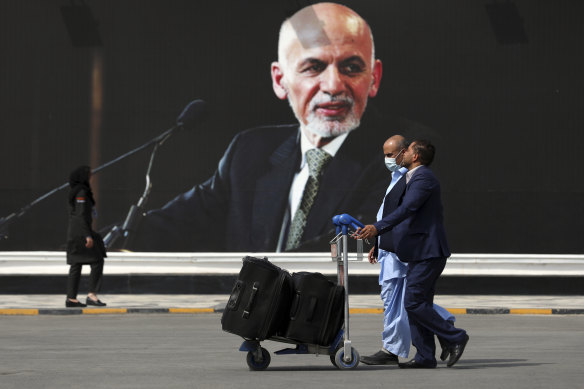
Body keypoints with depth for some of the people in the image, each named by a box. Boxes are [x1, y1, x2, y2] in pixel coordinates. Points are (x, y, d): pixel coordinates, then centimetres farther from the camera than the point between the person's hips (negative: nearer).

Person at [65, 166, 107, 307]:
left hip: (74, 232, 10)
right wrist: (88, 235, -23)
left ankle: (71, 299, 7)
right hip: (81, 231, -10)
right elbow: (81, 215, -21)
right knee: (97, 261, -9)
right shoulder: (81, 192, -14)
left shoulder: (74, 191, 16)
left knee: (76, 265, 8)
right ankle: (92, 295, -14)